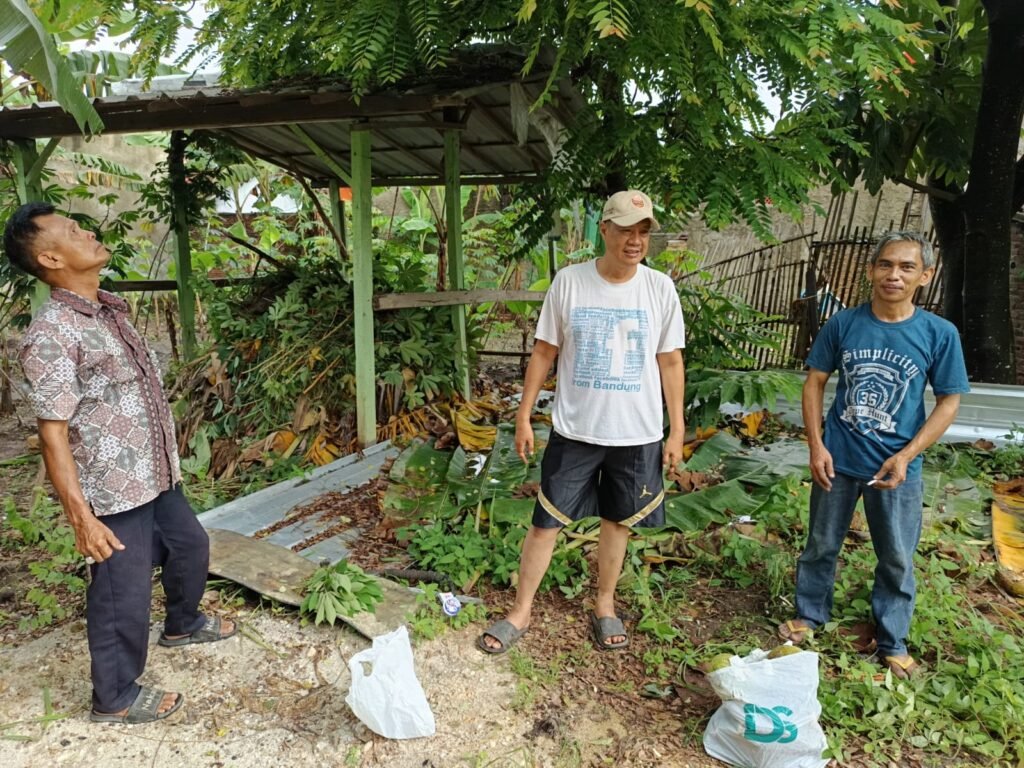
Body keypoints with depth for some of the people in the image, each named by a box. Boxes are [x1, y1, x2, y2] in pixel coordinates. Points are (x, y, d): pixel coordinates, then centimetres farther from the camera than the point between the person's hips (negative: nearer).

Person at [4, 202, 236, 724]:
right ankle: (114, 699, 29)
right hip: (113, 494, -9)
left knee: (189, 545, 26)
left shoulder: (109, 312, 8)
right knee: (123, 598, 6)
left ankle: (182, 625, 53)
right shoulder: (51, 335, -20)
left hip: (156, 478, 9)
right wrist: (81, 517, -22)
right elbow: (53, 434, -21)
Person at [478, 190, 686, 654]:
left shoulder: (659, 288, -2)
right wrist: (523, 416, -1)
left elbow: (670, 362, 3)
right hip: (574, 432, -1)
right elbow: (544, 353, 1)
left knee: (617, 521, 15)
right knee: (545, 523, 5)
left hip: (637, 436, 1)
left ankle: (604, 607, 36)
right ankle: (520, 612, 23)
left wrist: (677, 430, 2)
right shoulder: (569, 281, -5)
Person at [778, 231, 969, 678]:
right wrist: (816, 447, -7)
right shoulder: (843, 324, -8)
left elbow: (949, 401, -3)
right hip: (838, 459, 1)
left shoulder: (939, 334, -9)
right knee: (821, 545, 15)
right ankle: (809, 615, 37)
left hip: (896, 466, 0)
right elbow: (814, 382, 0)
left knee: (897, 559, 12)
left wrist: (907, 456, -13)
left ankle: (892, 643, 32)